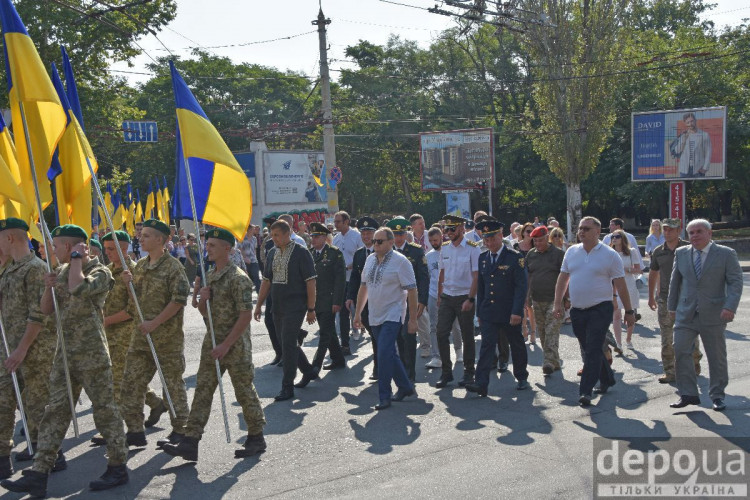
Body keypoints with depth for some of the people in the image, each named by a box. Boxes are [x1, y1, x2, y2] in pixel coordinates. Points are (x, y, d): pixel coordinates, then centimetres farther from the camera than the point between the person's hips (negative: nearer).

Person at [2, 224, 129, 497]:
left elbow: (77, 289, -31)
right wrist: (48, 287, -2)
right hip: (65, 352, 8)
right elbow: (46, 310, 16)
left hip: (91, 352, -8)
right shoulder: (62, 271, 14)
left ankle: (118, 467, 14)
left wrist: (76, 258, -18)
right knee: (55, 410, 7)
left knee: (104, 408, 1)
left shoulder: (99, 271, -10)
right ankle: (39, 474, 10)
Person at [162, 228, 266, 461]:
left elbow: (246, 315, -19)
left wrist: (226, 345, -20)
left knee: (244, 391, 4)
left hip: (236, 345, -8)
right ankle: (190, 443, 7)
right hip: (212, 342, 8)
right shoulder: (209, 276, 12)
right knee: (202, 390, 5)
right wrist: (203, 299, -4)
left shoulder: (238, 278, -15)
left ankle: (256, 438, 20)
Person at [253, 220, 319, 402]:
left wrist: (311, 308, -12)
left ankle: (287, 387, 0)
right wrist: (258, 305, 12)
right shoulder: (272, 253, 10)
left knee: (288, 344, -9)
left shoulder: (301, 252, -9)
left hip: (295, 306, -7)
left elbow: (310, 281, -10)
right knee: (286, 343, 13)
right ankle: (309, 371, 34)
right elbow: (266, 281, 15)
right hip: (277, 307, 7)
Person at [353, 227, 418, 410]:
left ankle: (384, 396, -3)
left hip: (392, 316, -7)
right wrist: (357, 312, 15)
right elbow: (364, 287, 16)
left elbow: (412, 291, -11)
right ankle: (406, 387, 30)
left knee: (384, 354, -14)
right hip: (375, 316, 7)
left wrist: (413, 319, -13)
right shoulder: (370, 260, 9)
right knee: (389, 354, 14)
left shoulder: (400, 261, -11)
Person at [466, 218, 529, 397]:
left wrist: (517, 312, -18)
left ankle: (522, 378, 31)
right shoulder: (483, 258, 8)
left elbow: (521, 286, -12)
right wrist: (479, 312, 11)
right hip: (488, 313, 3)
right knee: (487, 345, -7)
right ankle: (481, 384, -12)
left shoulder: (515, 257, -8)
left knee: (517, 346, 12)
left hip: (510, 313, -3)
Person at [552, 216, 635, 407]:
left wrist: (629, 311, -1)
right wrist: (558, 303, 5)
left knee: (593, 350, -9)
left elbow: (620, 285, -3)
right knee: (589, 350, 14)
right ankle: (607, 379, 34)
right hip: (577, 310, 5)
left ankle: (586, 391, -6)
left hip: (600, 309, -5)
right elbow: (562, 278, 11)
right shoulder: (571, 252, 7)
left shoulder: (609, 255, -5)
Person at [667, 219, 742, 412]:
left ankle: (717, 395, 23)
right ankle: (687, 394, 6)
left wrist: (730, 307, -20)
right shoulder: (681, 253, 7)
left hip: (714, 314, -2)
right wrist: (672, 306, 14)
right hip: (686, 314, 3)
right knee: (681, 352, -4)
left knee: (717, 356, 8)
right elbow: (675, 282, 14)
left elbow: (735, 282, -7)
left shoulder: (726, 254, -3)